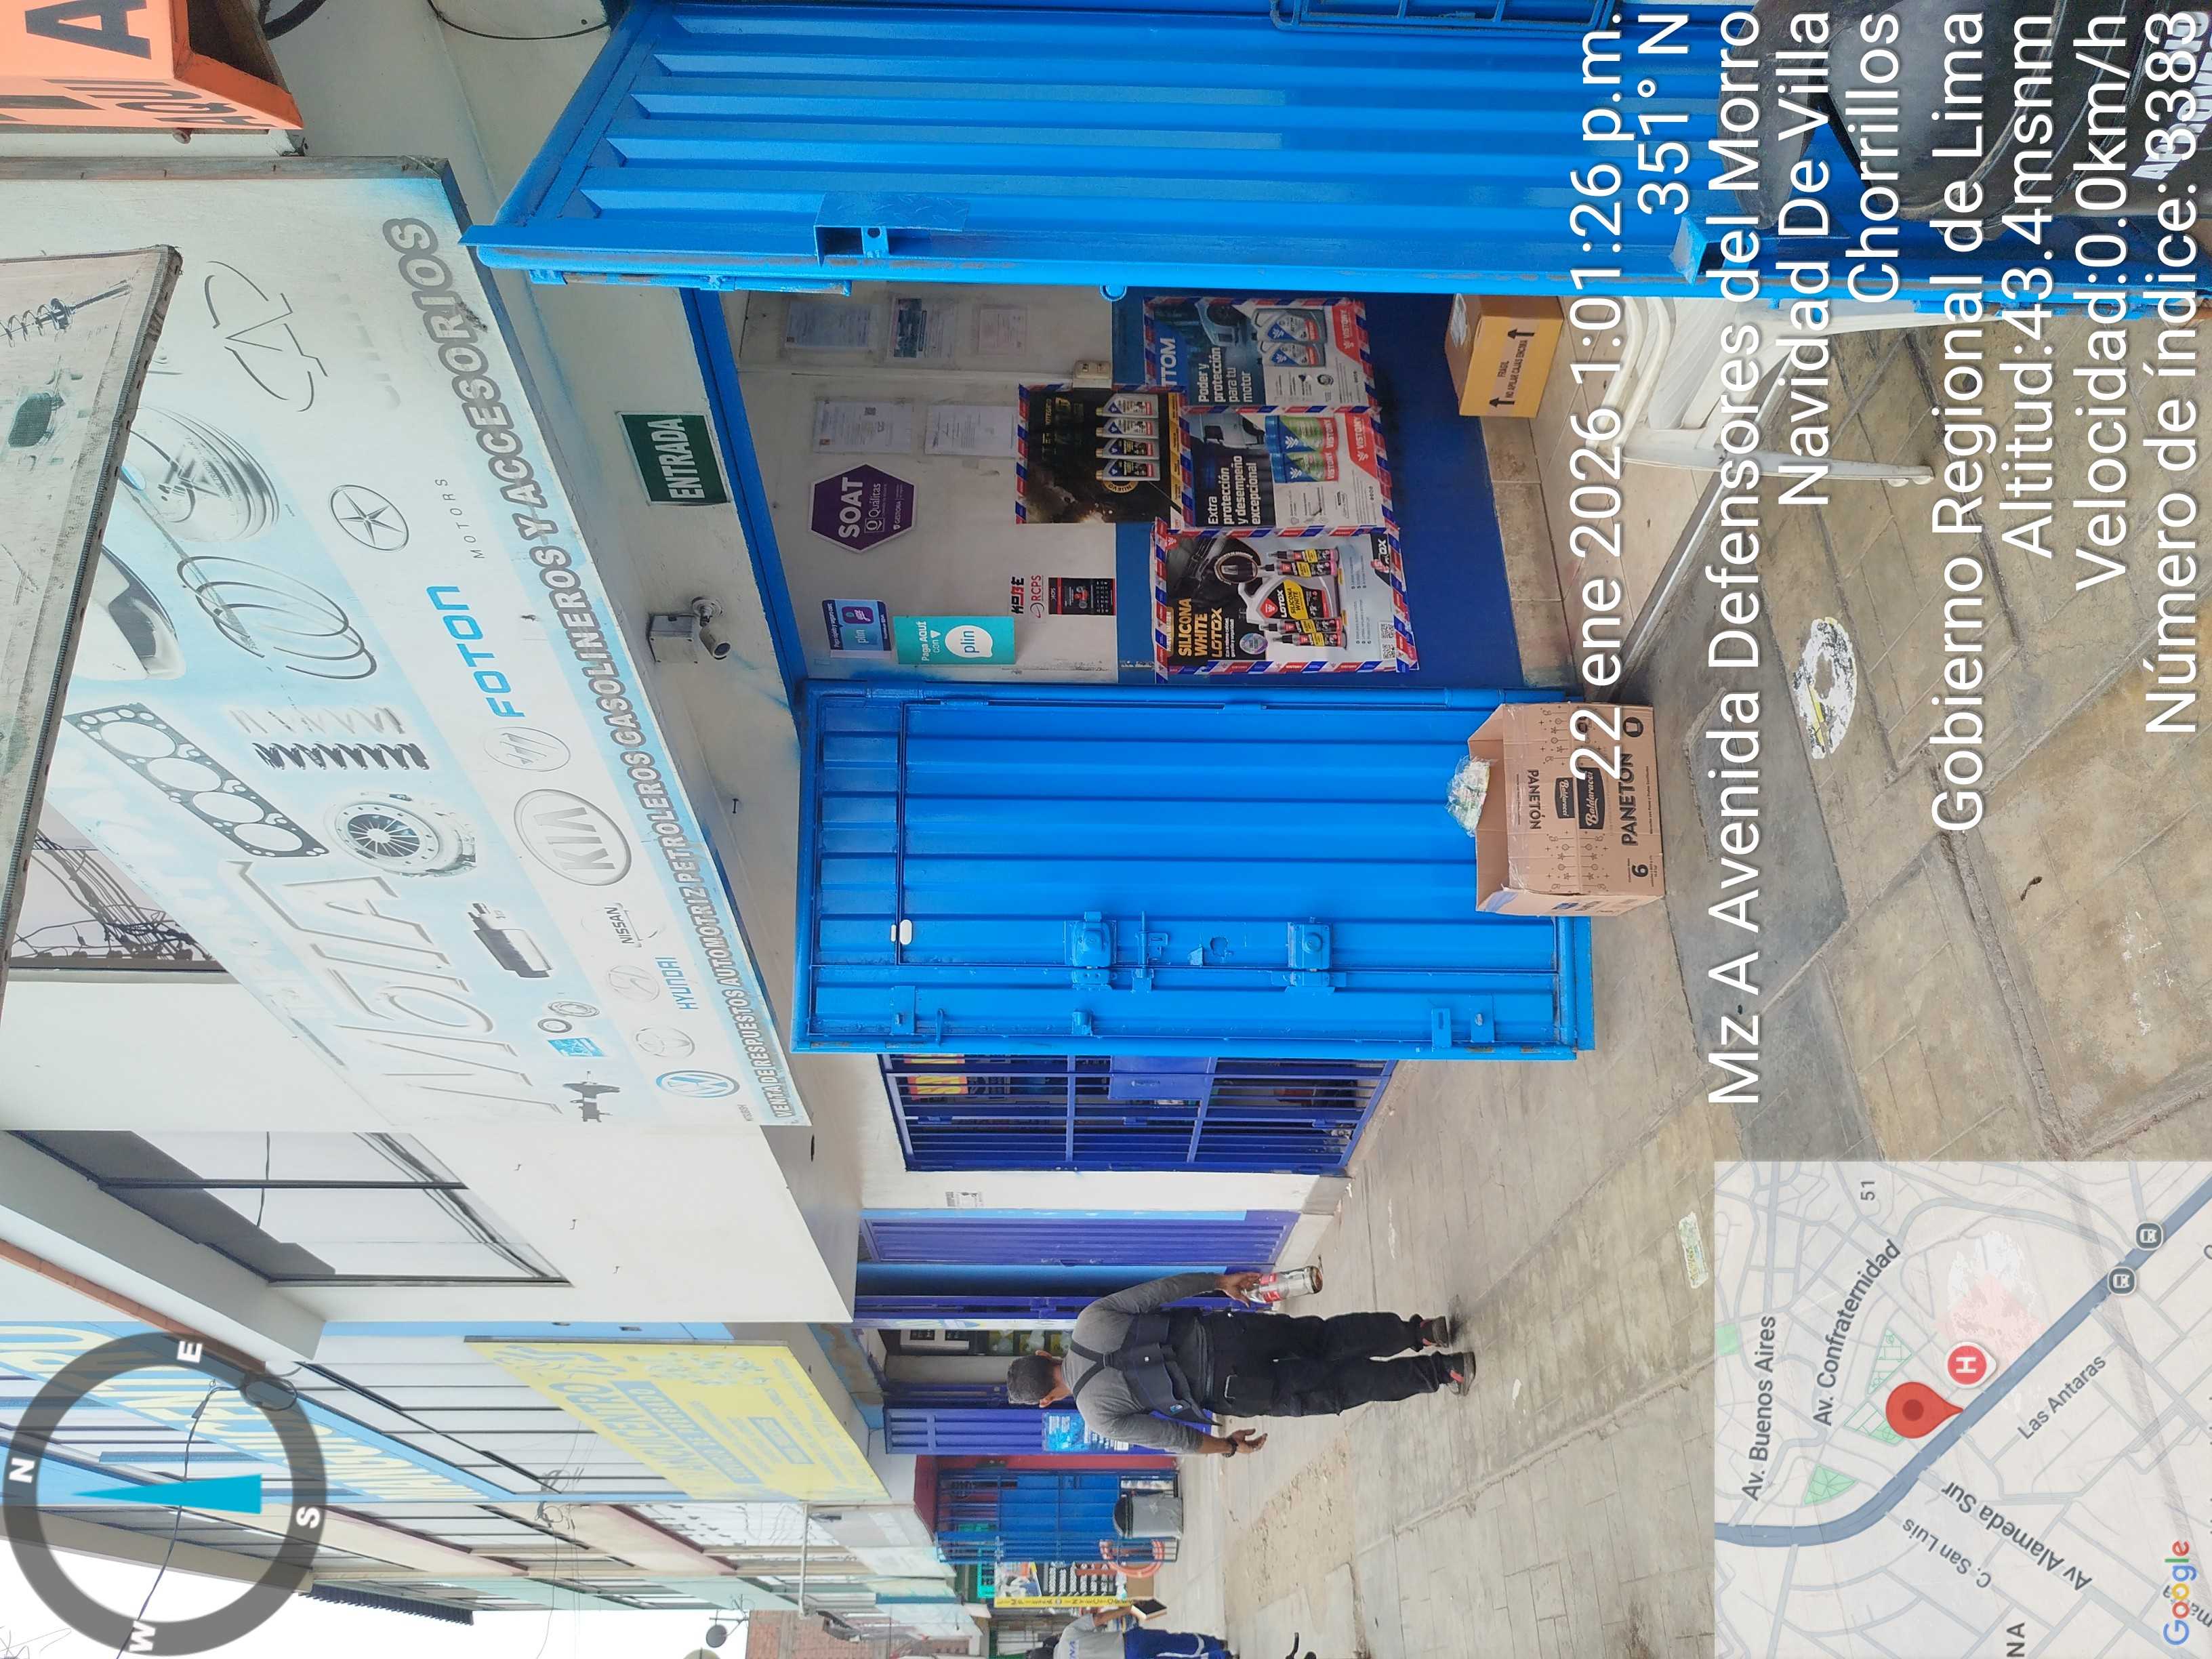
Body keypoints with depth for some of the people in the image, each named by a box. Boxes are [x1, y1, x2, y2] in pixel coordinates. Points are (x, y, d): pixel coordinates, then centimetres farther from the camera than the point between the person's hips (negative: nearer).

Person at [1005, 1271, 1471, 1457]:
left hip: (1228, 1391, -4)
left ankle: (1438, 1371, 7)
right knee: (1325, 1335, 20)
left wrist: (1224, 1446, 12)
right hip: (1219, 1330, 4)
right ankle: (1419, 1332, 11)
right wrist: (1222, 1281, 12)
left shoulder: (1099, 1416, -3)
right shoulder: (1091, 1319, 5)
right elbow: (1159, 1289, 2)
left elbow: (1168, 1434, -2)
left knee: (1329, 1389, 9)